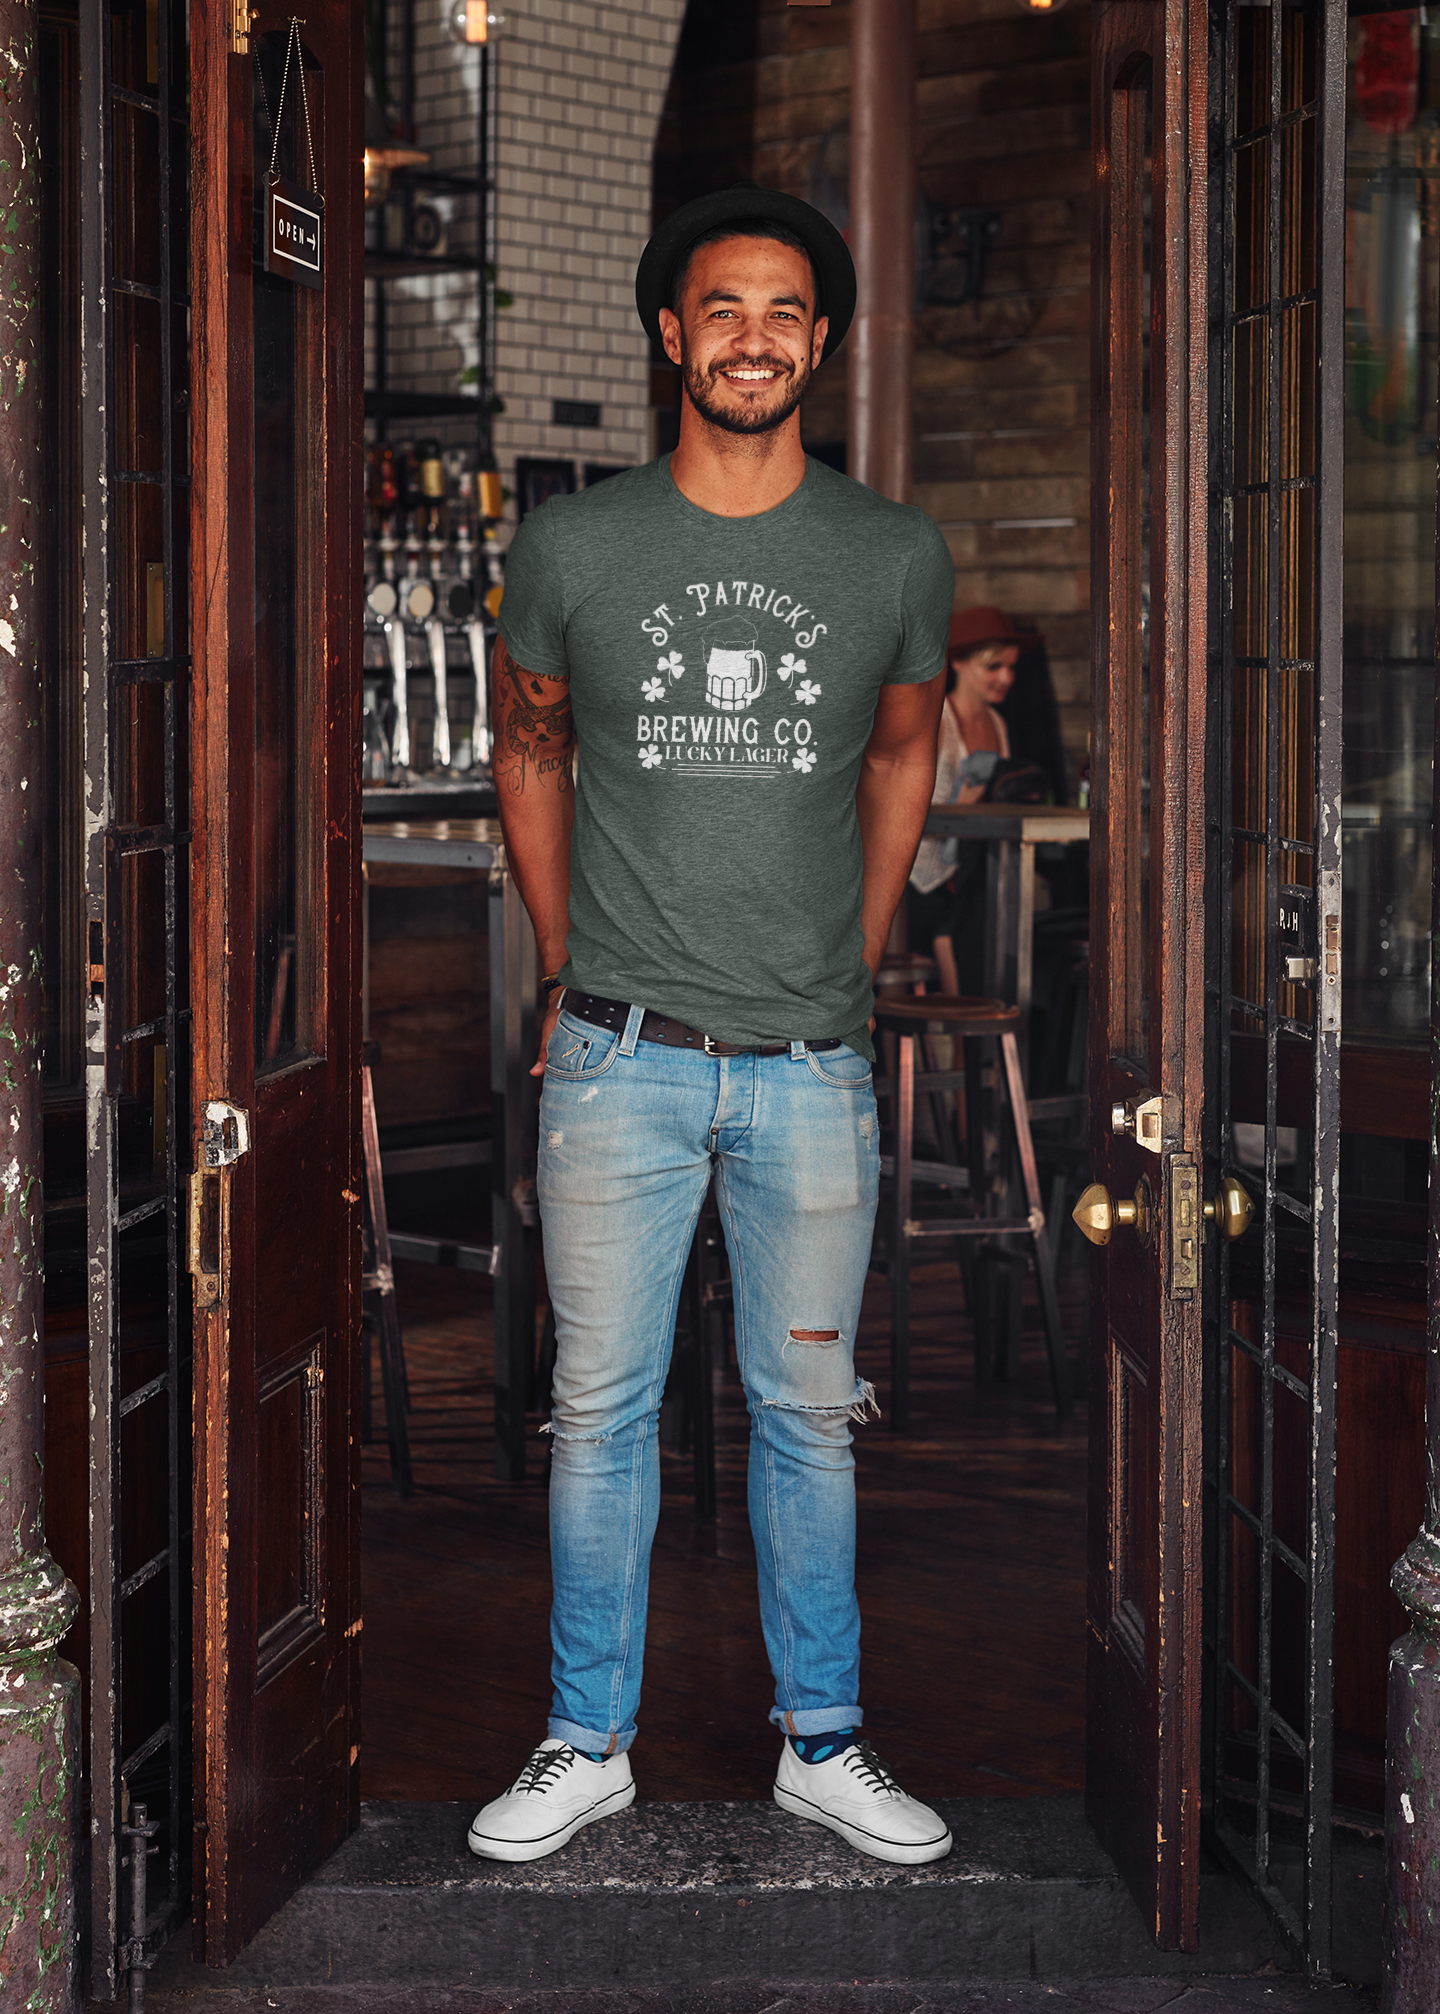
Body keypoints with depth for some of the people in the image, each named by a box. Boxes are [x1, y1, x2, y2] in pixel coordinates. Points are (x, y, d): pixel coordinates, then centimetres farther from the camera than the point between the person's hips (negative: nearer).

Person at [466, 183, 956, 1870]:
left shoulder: (896, 557, 0)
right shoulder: (574, 545, -2)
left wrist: (853, 969, 12)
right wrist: (571, 973, 9)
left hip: (812, 1066, 1)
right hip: (620, 1061, -1)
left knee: (807, 1411, 10)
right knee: (600, 1407, 7)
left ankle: (822, 1744, 24)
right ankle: (587, 1743, 21)